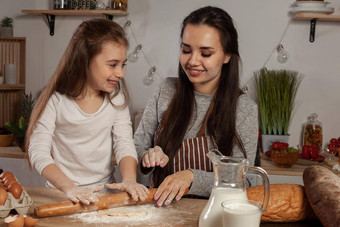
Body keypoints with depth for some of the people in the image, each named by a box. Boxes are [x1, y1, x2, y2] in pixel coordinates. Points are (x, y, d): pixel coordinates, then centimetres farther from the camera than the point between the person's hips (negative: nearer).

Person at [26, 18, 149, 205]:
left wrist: (129, 179, -18)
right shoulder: (56, 100, -8)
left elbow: (124, 143, 0)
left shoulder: (116, 95, 3)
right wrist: (70, 188, -27)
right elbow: (39, 152, -13)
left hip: (104, 191, 2)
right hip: (61, 193, -2)